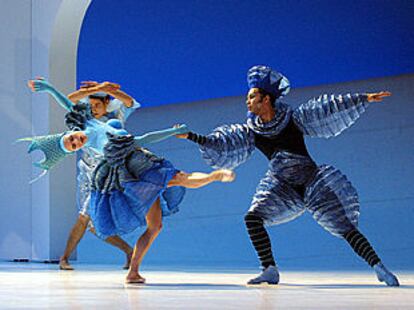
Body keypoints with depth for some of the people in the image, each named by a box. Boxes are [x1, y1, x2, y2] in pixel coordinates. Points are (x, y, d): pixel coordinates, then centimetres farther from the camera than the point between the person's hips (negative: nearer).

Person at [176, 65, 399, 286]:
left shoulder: (293, 118, -9)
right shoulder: (250, 132, 0)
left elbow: (328, 109, -9)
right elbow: (219, 144, -3)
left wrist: (364, 99, -11)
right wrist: (190, 136, -12)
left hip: (312, 182, -4)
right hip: (284, 189, 4)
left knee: (344, 226, -10)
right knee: (253, 217, -13)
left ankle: (378, 267, -3)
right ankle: (270, 270, -8)